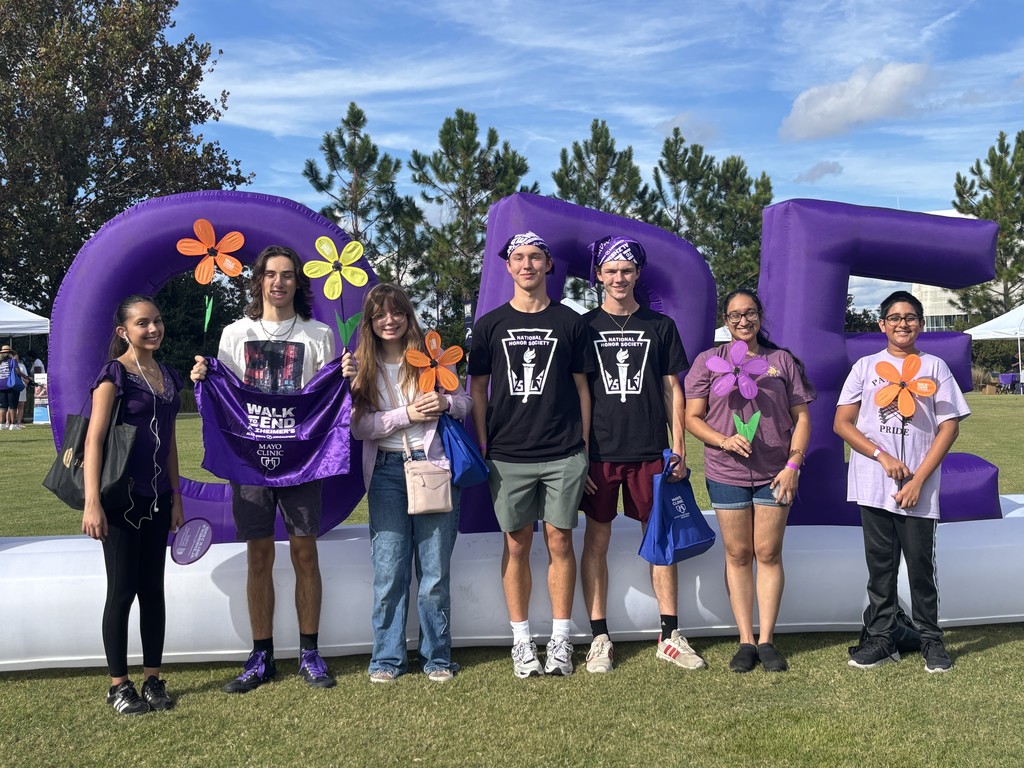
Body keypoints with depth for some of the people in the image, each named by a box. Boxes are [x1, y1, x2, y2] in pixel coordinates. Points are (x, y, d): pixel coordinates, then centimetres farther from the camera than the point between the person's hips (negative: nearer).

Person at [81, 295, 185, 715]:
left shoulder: (169, 376, 10)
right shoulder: (114, 374, -9)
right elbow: (94, 439, -14)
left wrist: (176, 497, 13)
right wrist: (92, 502, -21)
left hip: (156, 498, 6)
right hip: (121, 496, -6)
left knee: (153, 589, 10)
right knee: (122, 590, 1)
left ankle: (152, 679, 20)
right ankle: (118, 684, 14)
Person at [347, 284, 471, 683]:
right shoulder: (362, 366, 5)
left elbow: (465, 403, 9)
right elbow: (358, 425, -4)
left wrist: (445, 403, -13)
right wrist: (408, 414, -14)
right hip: (387, 470, 0)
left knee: (435, 569, 4)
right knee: (388, 570, 2)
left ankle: (437, 657, 17)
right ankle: (387, 658, 15)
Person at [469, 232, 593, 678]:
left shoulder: (569, 322, 6)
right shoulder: (490, 325, 7)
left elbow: (581, 387, 9)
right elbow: (477, 389, 8)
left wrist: (585, 447, 5)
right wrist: (482, 448, 2)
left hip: (563, 454, 0)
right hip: (508, 454, 0)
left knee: (560, 542, 4)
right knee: (516, 544, 6)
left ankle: (561, 640, 15)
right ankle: (522, 641, 17)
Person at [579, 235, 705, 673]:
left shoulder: (660, 326, 10)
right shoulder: (584, 327, 7)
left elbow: (672, 389, 10)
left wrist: (679, 447, 2)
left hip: (650, 451, 1)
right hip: (599, 451, -1)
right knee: (596, 540, 2)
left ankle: (670, 636, 15)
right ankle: (600, 638, 11)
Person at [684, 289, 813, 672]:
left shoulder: (782, 361, 8)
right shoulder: (708, 361, 5)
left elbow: (801, 417, 7)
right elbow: (692, 418, 2)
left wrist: (793, 465, -4)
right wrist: (724, 440, -15)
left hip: (775, 473, 0)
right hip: (726, 473, 0)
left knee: (768, 554, 3)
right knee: (738, 555, 5)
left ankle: (766, 640, 13)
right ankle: (746, 641, 13)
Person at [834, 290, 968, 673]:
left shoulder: (934, 367, 5)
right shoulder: (866, 366, 7)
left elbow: (949, 426, 1)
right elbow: (842, 423, 3)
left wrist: (919, 479, -6)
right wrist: (883, 457, -9)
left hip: (918, 489, -1)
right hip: (874, 486, 1)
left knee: (921, 564, 3)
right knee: (880, 565, 7)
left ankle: (931, 639, 17)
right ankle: (880, 638, 16)